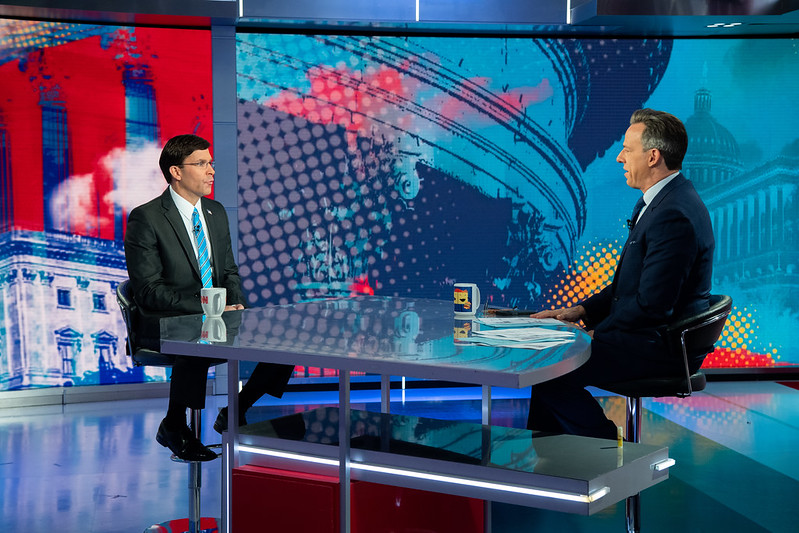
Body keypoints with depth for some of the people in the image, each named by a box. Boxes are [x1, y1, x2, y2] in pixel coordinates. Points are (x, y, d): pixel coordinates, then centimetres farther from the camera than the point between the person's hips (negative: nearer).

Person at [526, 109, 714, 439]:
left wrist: (596, 333, -12)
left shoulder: (674, 215, -23)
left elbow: (652, 305, -25)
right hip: (650, 335, 11)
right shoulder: (659, 201, 13)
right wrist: (581, 312, 6)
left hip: (660, 348, -11)